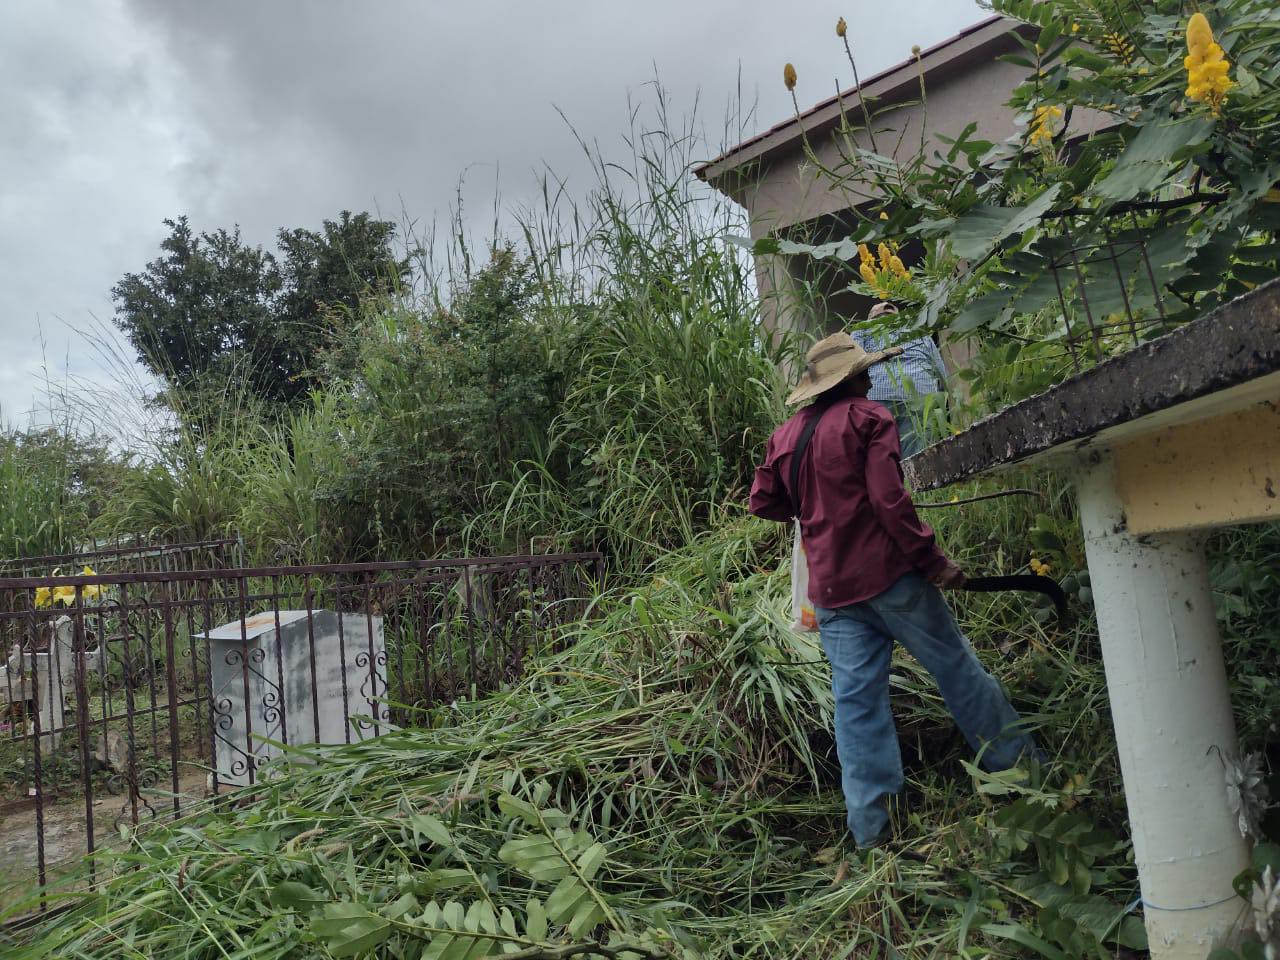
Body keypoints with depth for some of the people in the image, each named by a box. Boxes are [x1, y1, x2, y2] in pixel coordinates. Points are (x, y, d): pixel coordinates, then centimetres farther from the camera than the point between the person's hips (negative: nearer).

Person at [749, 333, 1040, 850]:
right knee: (957, 667, 9)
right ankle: (1016, 763, 21)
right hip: (888, 572, -5)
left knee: (856, 698, 6)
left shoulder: (785, 435, 13)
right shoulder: (867, 418, -5)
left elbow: (763, 502, 16)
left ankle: (870, 826, 9)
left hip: (830, 587, 5)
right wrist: (933, 560, -11)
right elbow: (889, 500, -14)